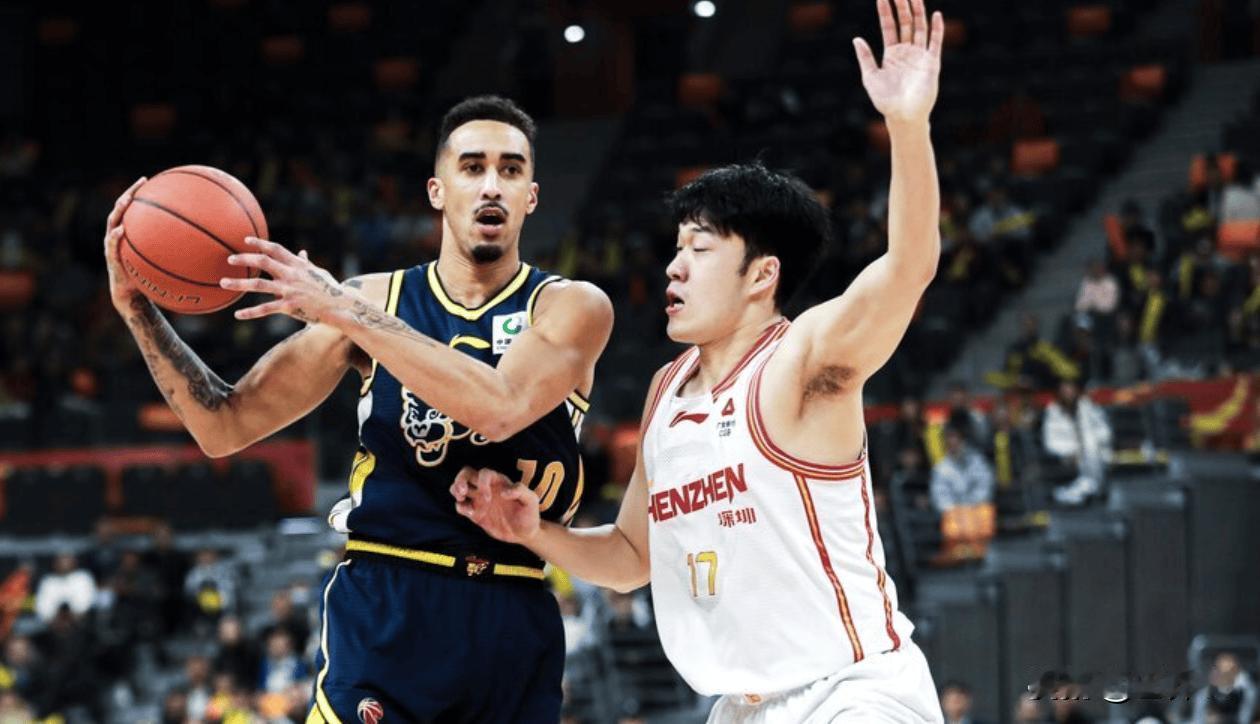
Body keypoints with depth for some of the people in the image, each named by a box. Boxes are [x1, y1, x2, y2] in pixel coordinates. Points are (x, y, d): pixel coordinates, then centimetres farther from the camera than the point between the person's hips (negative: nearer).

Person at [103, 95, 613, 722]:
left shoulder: (572, 308, 0)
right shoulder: (374, 300, 6)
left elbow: (500, 408, -21)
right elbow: (224, 427, 7)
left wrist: (345, 312, -21)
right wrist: (136, 307, -5)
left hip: (512, 626, 0)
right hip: (381, 611, 0)